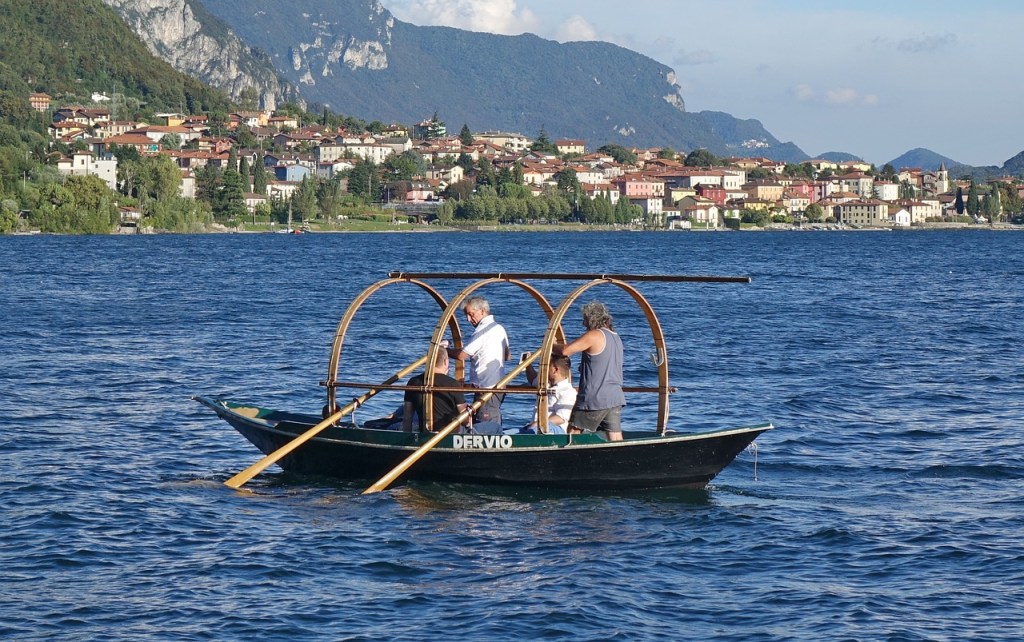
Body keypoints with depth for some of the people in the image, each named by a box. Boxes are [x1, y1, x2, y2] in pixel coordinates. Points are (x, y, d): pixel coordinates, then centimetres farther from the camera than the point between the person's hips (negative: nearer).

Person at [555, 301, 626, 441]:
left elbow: (565, 351, -16)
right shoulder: (616, 337, 17)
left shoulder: (594, 335, -10)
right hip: (615, 398, 7)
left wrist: (551, 345, 4)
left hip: (594, 399, -7)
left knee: (573, 433, 6)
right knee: (615, 440, 1)